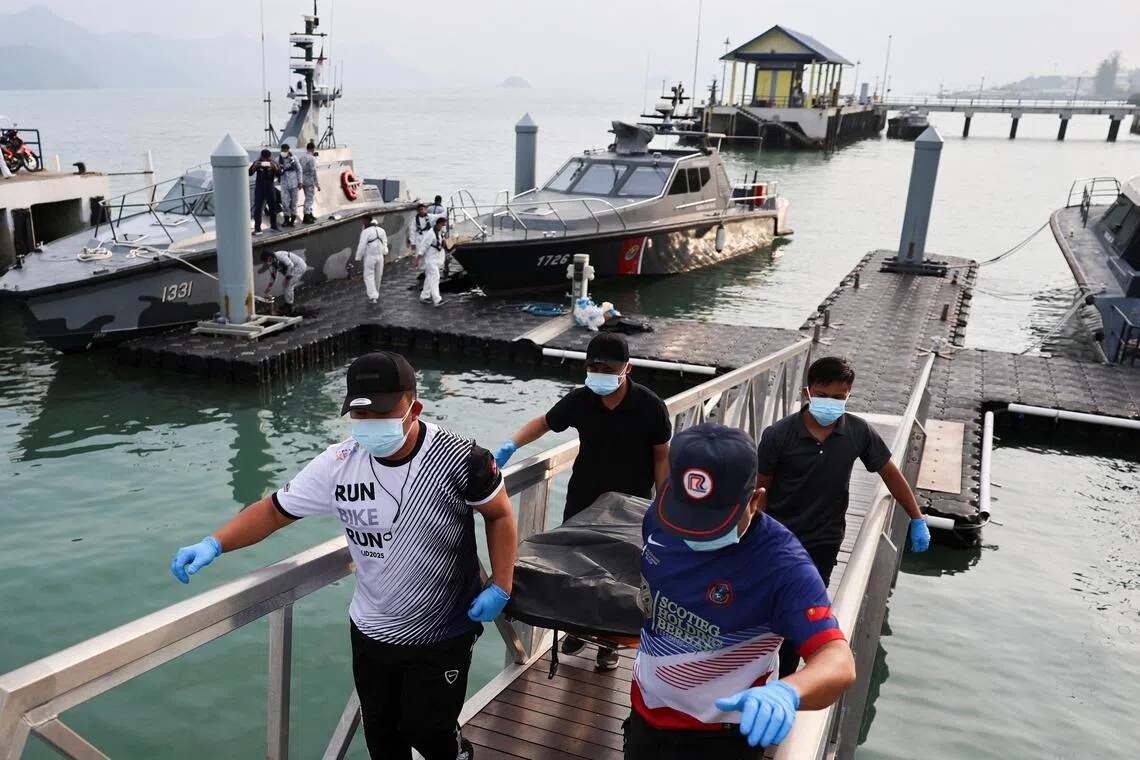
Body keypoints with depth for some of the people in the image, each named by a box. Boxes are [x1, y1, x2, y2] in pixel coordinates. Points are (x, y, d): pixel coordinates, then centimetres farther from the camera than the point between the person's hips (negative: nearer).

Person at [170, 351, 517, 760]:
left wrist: (500, 587, -16)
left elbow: (499, 515, -8)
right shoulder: (337, 464, -15)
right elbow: (274, 510, -6)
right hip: (370, 632, 4)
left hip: (442, 636, -3)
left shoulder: (459, 459, -23)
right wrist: (213, 544, -19)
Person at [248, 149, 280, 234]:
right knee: (258, 208, -6)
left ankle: (274, 225, 29)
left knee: (273, 207, 13)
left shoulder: (273, 163, -2)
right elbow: (250, 173, -10)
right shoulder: (257, 163, -5)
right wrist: (255, 166, -28)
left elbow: (279, 174, -11)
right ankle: (257, 228, -7)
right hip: (259, 188, -2)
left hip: (270, 187, 2)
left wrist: (275, 167, -30)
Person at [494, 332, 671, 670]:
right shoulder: (579, 400, -11)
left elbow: (662, 458, -7)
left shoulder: (649, 406, -18)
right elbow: (544, 423, 6)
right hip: (583, 499, 3)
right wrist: (511, 445, -9)